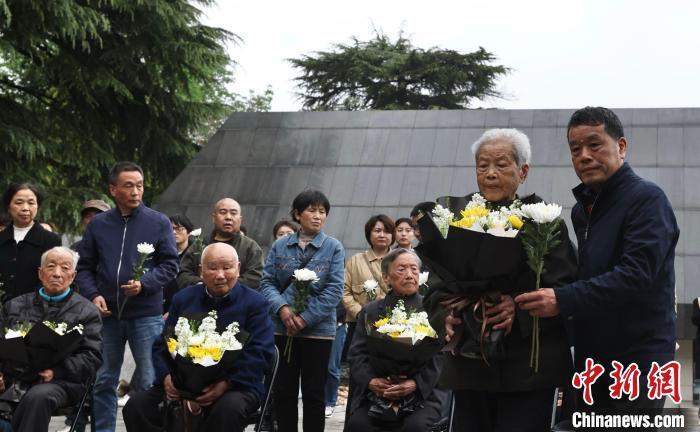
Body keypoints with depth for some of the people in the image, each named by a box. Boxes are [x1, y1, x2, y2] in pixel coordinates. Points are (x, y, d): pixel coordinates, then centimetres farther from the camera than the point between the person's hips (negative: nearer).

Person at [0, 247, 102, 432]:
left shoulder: (86, 311, 13)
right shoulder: (15, 305, 25)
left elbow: (92, 357, 3)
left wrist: (56, 371, -13)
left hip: (60, 381, -2)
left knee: (38, 396, -36)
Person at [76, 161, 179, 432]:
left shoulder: (159, 223, 0)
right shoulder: (98, 224, 6)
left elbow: (170, 265, -1)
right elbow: (84, 267, 9)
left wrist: (144, 284, -16)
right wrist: (93, 295, -7)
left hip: (146, 315, -2)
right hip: (106, 314, 2)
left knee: (149, 383, 4)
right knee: (103, 381, 12)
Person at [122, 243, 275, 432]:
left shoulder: (255, 303, 2)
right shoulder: (183, 299, 16)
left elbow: (260, 353, -8)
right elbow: (161, 344, 15)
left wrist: (227, 383, -22)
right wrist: (166, 376, -7)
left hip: (237, 386, -3)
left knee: (229, 409, -38)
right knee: (136, 406, -19)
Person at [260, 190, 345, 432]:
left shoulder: (333, 248, -1)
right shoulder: (280, 246, 6)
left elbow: (334, 290, -8)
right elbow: (267, 282, 2)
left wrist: (305, 318, -15)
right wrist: (282, 309, -16)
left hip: (318, 330, -2)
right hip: (282, 329, 2)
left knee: (314, 393, 6)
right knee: (283, 390, 8)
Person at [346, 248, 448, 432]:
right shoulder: (370, 312, 13)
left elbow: (440, 356, -3)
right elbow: (356, 354, 6)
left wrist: (416, 383, -19)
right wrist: (370, 381, -14)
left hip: (423, 392, -1)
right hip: (375, 392, 2)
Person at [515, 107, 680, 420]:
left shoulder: (646, 198, -12)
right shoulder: (582, 207, 14)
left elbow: (636, 274, -24)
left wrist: (563, 300, -30)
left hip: (638, 355, -7)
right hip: (591, 354, 8)